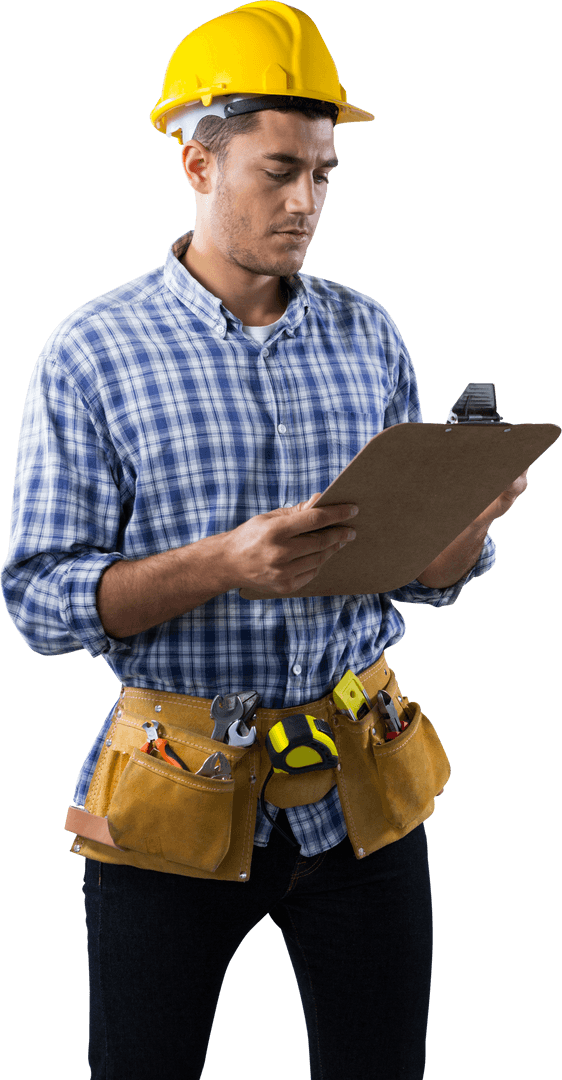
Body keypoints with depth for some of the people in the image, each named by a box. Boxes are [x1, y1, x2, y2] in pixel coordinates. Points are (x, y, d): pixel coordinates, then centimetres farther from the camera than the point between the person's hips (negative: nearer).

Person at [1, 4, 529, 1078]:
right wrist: (223, 564, -24)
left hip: (358, 788, 3)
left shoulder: (369, 335, 5)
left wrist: (465, 527, -14)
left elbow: (419, 577, 9)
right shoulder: (93, 353, -6)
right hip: (175, 794, -3)